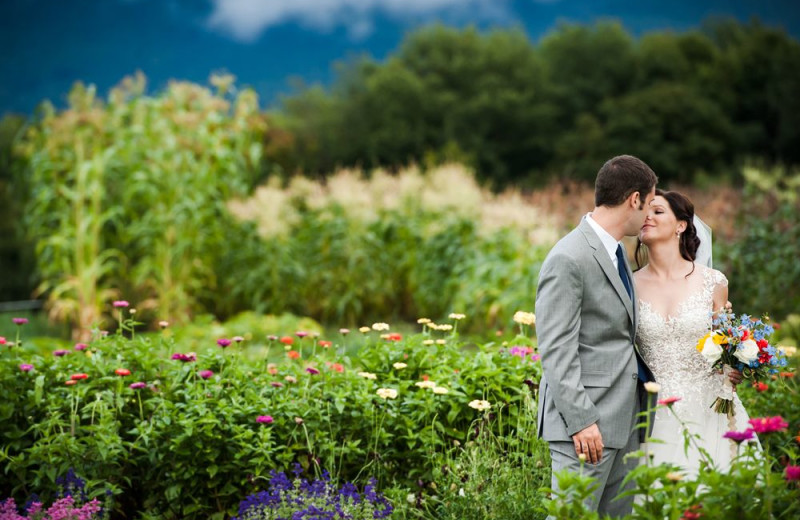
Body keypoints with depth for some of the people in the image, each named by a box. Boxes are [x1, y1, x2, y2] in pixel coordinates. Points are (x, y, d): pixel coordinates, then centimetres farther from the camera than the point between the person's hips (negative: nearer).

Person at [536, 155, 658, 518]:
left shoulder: (617, 252, 15)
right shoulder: (568, 259, -15)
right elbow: (556, 351, -18)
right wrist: (581, 420, -21)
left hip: (624, 419, 10)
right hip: (586, 422, -9)